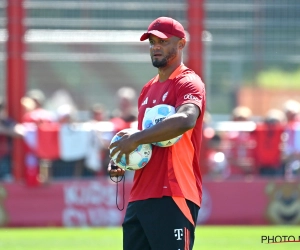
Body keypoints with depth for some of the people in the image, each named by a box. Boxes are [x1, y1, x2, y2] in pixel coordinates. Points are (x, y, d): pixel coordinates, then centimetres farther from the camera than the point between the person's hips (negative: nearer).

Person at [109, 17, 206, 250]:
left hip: (173, 198, -9)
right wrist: (122, 160, 9)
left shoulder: (188, 83, -6)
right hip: (140, 197, 9)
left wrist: (136, 138, -24)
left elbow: (185, 121, -27)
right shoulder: (148, 90, 22)